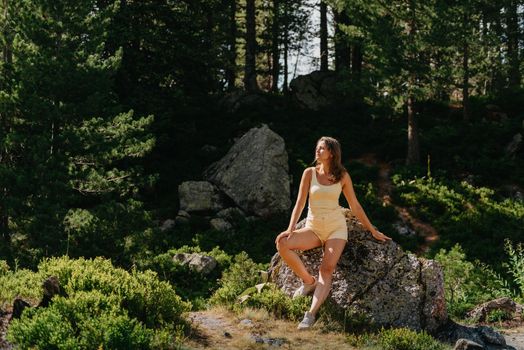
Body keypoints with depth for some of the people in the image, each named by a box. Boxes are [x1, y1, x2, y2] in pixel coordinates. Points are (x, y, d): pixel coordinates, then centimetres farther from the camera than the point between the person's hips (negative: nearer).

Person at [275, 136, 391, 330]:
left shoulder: (342, 176, 1)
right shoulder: (309, 173, 1)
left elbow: (355, 206, 8)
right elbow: (300, 202, -2)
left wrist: (373, 231, 10)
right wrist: (291, 229, -14)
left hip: (336, 228, -2)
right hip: (313, 228, 2)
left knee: (327, 270, -24)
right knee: (282, 243, -25)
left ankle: (311, 314, -35)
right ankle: (308, 281, -7)